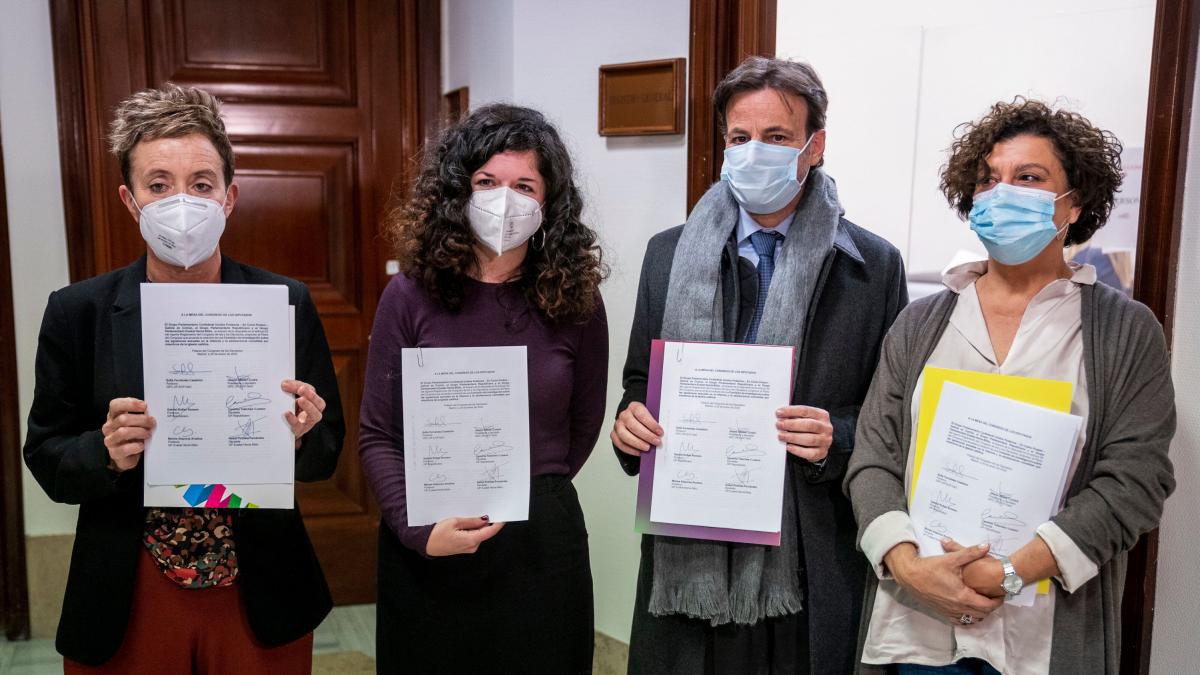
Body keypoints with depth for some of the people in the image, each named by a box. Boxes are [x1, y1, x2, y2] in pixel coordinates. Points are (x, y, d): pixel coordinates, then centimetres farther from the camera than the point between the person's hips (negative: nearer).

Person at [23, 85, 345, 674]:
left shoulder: (287, 304, -6)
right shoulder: (76, 313, -4)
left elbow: (325, 456, 0)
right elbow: (45, 460, 1)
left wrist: (301, 435, -21)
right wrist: (107, 452, -19)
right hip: (125, 604, 0)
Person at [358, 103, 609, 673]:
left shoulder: (575, 301, -2)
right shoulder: (411, 296, -4)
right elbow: (376, 435, -2)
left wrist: (531, 493, 8)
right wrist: (418, 529, -14)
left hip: (542, 542, 1)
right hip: (426, 550, 0)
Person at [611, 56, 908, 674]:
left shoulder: (873, 265, -1)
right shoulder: (668, 254, 5)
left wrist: (836, 437, -16)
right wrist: (629, 419, -9)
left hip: (807, 564, -1)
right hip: (685, 554, 2)